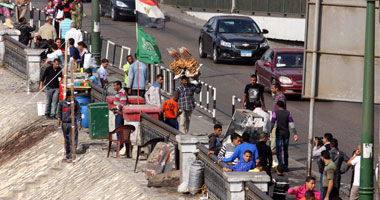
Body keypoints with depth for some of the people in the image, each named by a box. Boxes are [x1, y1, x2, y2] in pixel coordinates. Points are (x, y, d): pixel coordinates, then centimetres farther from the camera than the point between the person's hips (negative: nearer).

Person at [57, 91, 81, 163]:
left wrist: (79, 122, 0)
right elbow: (59, 111, 12)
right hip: (64, 124, 2)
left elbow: (78, 112, 4)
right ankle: (67, 156, 21)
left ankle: (71, 156, -6)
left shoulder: (75, 103, -3)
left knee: (73, 141, -7)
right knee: (66, 141, 10)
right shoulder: (62, 103, -1)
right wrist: (59, 119, 0)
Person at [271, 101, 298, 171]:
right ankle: (286, 166, 17)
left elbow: (272, 124, -9)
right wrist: (295, 134, -3)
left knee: (279, 150, -2)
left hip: (279, 133, -3)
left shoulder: (275, 113, -6)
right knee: (285, 150, 15)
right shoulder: (288, 113, 2)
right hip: (286, 133, 3)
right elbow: (291, 124, -3)